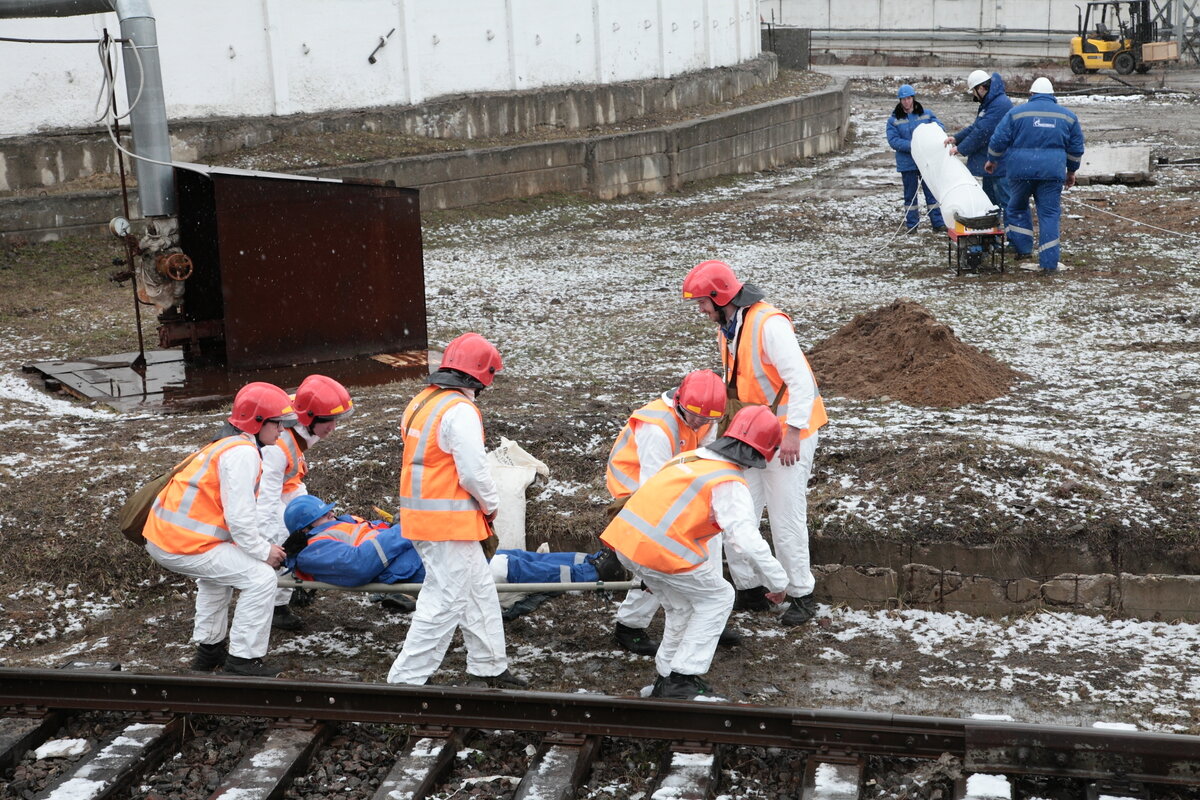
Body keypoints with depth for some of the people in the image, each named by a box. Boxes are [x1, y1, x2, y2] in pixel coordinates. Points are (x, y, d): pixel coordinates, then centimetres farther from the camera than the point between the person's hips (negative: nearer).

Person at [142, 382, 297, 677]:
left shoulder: (226, 445, 17)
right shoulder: (243, 453, -14)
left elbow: (237, 510, 19)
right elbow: (239, 517, -20)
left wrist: (263, 543, 12)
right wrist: (263, 551, -6)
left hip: (160, 535, 11)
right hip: (184, 546, -11)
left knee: (216, 573, 35)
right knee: (261, 578, -6)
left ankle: (209, 648, 40)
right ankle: (243, 660, 1)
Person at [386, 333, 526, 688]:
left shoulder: (421, 402, 12)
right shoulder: (460, 411, -18)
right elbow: (474, 472, -21)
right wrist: (491, 504, -1)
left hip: (420, 514, 10)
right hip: (449, 524, -10)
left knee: (479, 590, 19)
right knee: (445, 602, -3)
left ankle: (489, 667, 29)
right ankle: (405, 679, 0)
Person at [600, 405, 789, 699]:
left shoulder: (691, 457, 17)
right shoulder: (731, 485, -6)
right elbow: (749, 542, -15)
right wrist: (777, 583, -1)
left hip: (626, 537, 8)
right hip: (661, 552, -7)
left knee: (682, 606, 25)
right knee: (718, 598, 13)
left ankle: (666, 679, 31)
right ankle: (683, 680, 10)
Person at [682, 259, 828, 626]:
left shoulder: (769, 324, -23)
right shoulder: (727, 327, 7)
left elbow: (800, 379, -26)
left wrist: (793, 431, -29)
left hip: (788, 434, -9)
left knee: (786, 518, -2)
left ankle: (801, 596, 12)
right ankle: (748, 589, 21)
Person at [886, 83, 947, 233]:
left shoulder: (926, 114, 4)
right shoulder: (894, 119, -2)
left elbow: (939, 125, 1)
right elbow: (893, 140, -10)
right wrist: (911, 146, -22)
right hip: (907, 163, -1)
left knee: (931, 192, 3)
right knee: (910, 194, 9)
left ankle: (938, 222, 7)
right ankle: (912, 224, 17)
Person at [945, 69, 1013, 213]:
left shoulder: (1000, 104, -20)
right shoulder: (988, 103, 15)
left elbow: (982, 132, -22)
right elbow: (976, 126, 19)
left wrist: (961, 148, -13)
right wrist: (957, 138, 5)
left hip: (1000, 164, -11)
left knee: (1005, 201, -8)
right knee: (990, 200, 18)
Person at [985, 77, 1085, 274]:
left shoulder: (1017, 113, 3)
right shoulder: (1068, 116, 10)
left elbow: (999, 140, 2)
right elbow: (1076, 148, 15)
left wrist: (992, 160, 18)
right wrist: (1071, 172, 26)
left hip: (1021, 170, -1)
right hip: (1052, 173, 1)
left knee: (1017, 208, 20)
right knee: (1049, 214, 3)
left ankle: (1023, 248, 17)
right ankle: (1049, 263, -1)